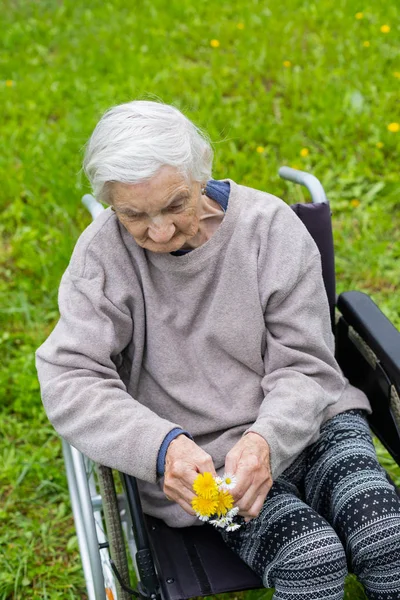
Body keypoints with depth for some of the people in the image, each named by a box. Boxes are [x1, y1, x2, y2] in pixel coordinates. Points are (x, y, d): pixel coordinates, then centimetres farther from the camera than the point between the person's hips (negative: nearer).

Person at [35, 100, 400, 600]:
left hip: (306, 426, 2)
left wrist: (267, 441, -27)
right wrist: (164, 447, -32)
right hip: (197, 460, -1)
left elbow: (304, 367, -6)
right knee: (309, 559, -27)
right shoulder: (102, 254, -8)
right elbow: (69, 379, -15)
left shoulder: (271, 225, -7)